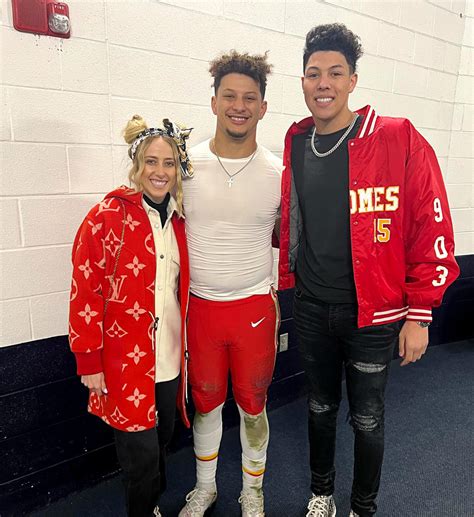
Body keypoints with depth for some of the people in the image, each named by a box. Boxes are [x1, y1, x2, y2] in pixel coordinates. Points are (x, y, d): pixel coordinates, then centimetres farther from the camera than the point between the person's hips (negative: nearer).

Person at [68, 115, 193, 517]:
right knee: (141, 450, 9)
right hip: (125, 360, -5)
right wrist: (89, 361, -11)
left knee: (162, 438, 22)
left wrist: (184, 344, 12)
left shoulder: (178, 219, 5)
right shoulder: (107, 217, -13)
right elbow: (85, 293, -13)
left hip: (169, 358, 6)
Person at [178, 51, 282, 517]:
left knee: (252, 405, 15)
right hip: (199, 306, 1)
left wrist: (276, 291, 3)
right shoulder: (186, 165, -5)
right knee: (206, 403, 18)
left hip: (255, 308, 0)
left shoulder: (279, 174, -4)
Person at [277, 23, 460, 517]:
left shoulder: (398, 139, -11)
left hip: (373, 313, -3)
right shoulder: (294, 145, 3)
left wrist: (419, 315, -10)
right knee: (320, 406, 21)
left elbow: (432, 230, -11)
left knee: (367, 418, 14)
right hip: (310, 309, 4)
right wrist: (285, 283, 6)